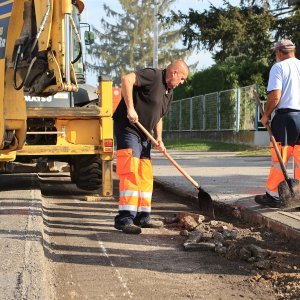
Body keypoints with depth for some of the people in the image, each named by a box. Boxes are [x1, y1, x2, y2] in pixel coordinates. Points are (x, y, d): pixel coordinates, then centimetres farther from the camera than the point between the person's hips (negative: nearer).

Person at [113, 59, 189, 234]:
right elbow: (127, 79, -26)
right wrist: (130, 108, -29)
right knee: (130, 172, -17)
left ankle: (143, 216, 19)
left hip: (144, 134, 10)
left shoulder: (169, 93, 15)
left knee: (146, 176, 11)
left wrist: (159, 138, 6)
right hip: (127, 128, -10)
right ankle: (125, 218, -19)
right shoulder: (153, 76, -14)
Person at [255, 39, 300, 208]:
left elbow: (275, 96, -11)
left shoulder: (278, 67, -2)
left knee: (279, 159, 0)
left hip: (286, 116, -5)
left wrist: (266, 115, 1)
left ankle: (272, 195, 6)